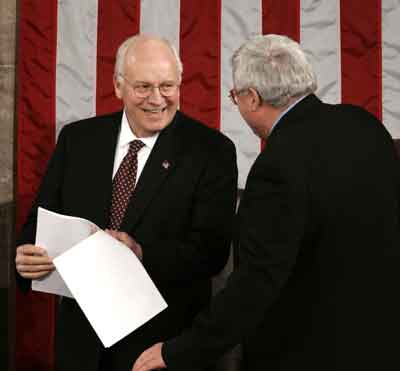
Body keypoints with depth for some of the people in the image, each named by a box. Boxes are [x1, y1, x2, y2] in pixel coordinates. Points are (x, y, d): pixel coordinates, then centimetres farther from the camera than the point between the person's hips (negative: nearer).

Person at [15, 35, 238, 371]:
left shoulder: (211, 151, -9)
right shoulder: (77, 139, 1)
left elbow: (212, 249, -15)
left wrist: (142, 254, -30)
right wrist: (26, 256, -17)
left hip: (166, 339, -3)